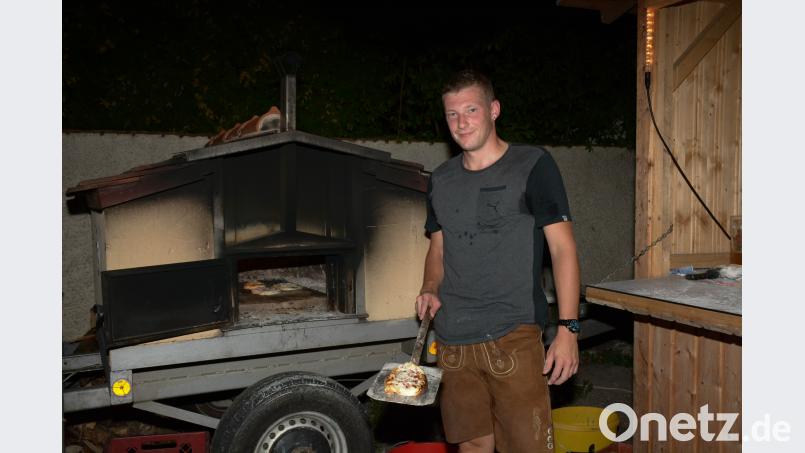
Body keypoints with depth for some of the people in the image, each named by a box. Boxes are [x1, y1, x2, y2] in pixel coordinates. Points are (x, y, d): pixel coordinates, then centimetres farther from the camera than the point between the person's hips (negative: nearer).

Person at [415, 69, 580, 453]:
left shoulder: (532, 166, -3)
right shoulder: (441, 180, 12)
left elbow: (563, 248, -6)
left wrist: (568, 328, -13)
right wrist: (430, 290, 1)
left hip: (513, 335, -4)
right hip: (453, 339, 5)